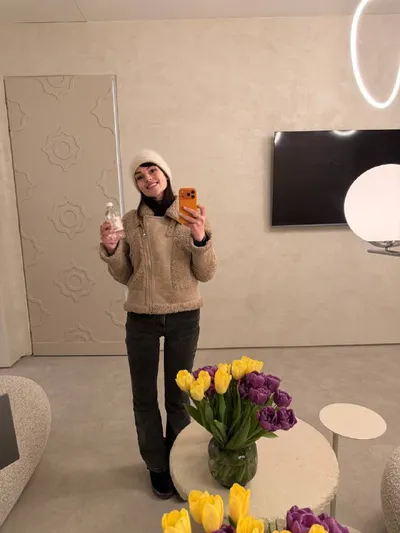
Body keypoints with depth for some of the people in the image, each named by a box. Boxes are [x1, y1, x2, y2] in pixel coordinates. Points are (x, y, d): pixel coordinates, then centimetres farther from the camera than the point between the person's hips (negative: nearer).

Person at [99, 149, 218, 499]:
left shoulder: (190, 217, -4)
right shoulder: (130, 221, 0)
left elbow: (206, 274, -7)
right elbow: (124, 277, 5)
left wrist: (201, 238, -23)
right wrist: (111, 249, -13)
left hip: (184, 318, -1)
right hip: (141, 319, 2)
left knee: (178, 396, 14)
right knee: (144, 396, 13)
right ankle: (157, 464, 38)